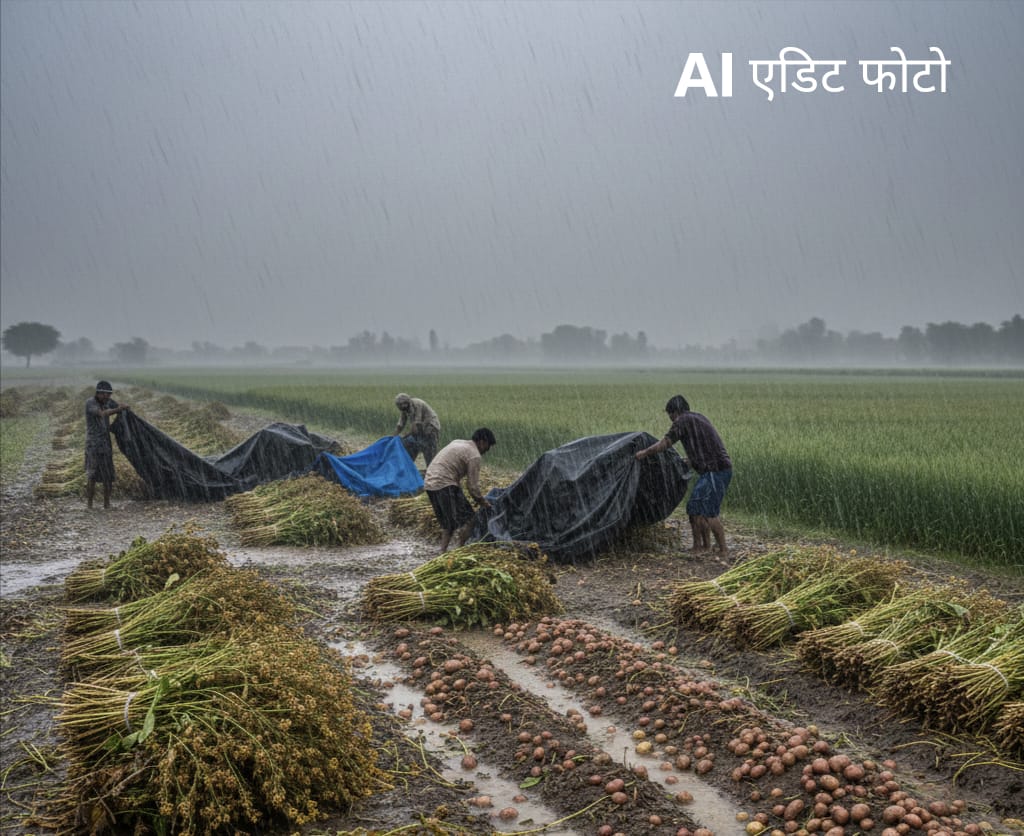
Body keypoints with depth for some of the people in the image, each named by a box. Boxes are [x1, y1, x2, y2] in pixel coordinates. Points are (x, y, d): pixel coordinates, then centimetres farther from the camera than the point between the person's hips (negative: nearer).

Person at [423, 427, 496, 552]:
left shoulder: (458, 442, 19)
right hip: (444, 485, -9)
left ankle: (443, 551, 16)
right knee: (466, 519, -4)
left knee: (447, 521, 20)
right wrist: (483, 502, 7)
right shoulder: (474, 456, -8)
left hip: (429, 482, 9)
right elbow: (473, 486, -8)